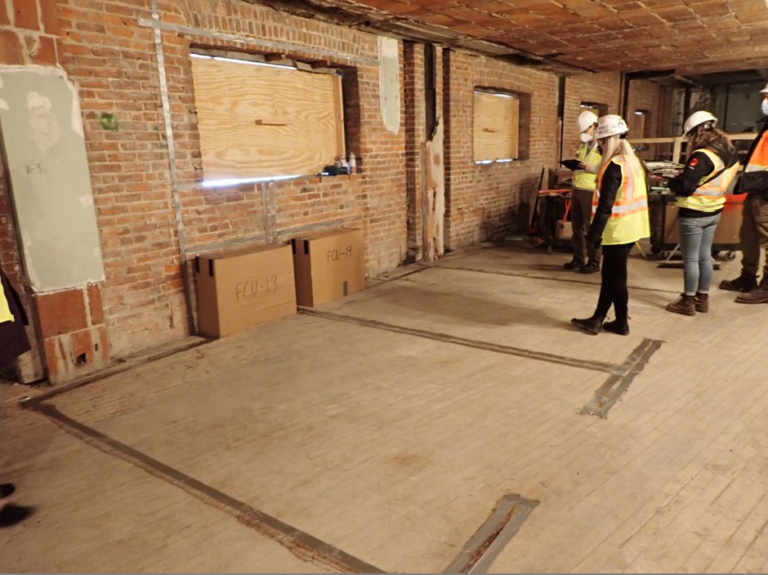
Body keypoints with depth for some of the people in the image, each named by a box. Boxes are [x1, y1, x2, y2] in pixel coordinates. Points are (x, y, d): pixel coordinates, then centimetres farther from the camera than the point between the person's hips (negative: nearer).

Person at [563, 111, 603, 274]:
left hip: (592, 192, -8)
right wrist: (573, 165, 8)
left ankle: (594, 262, 5)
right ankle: (578, 259, 21)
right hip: (577, 190, 8)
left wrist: (591, 168, -26)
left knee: (592, 228, -2)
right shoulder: (583, 145, 17)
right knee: (577, 227, 12)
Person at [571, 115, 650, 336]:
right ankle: (597, 320, 19)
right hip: (631, 227, 9)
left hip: (618, 231, -9)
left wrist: (594, 233, -17)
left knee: (615, 277, 3)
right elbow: (639, 196, 17)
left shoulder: (614, 166, -18)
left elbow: (605, 205, -22)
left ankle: (621, 323, 15)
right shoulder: (635, 161, 12)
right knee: (610, 275, 13)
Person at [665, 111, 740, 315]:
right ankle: (702, 298, 26)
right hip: (714, 211, 8)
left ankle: (688, 301, 10)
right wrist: (685, 176, 11)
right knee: (705, 256, 16)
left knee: (690, 259, 2)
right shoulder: (730, 152, 4)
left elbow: (685, 187, -25)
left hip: (694, 214, -8)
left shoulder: (702, 156, -22)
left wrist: (672, 181, -4)